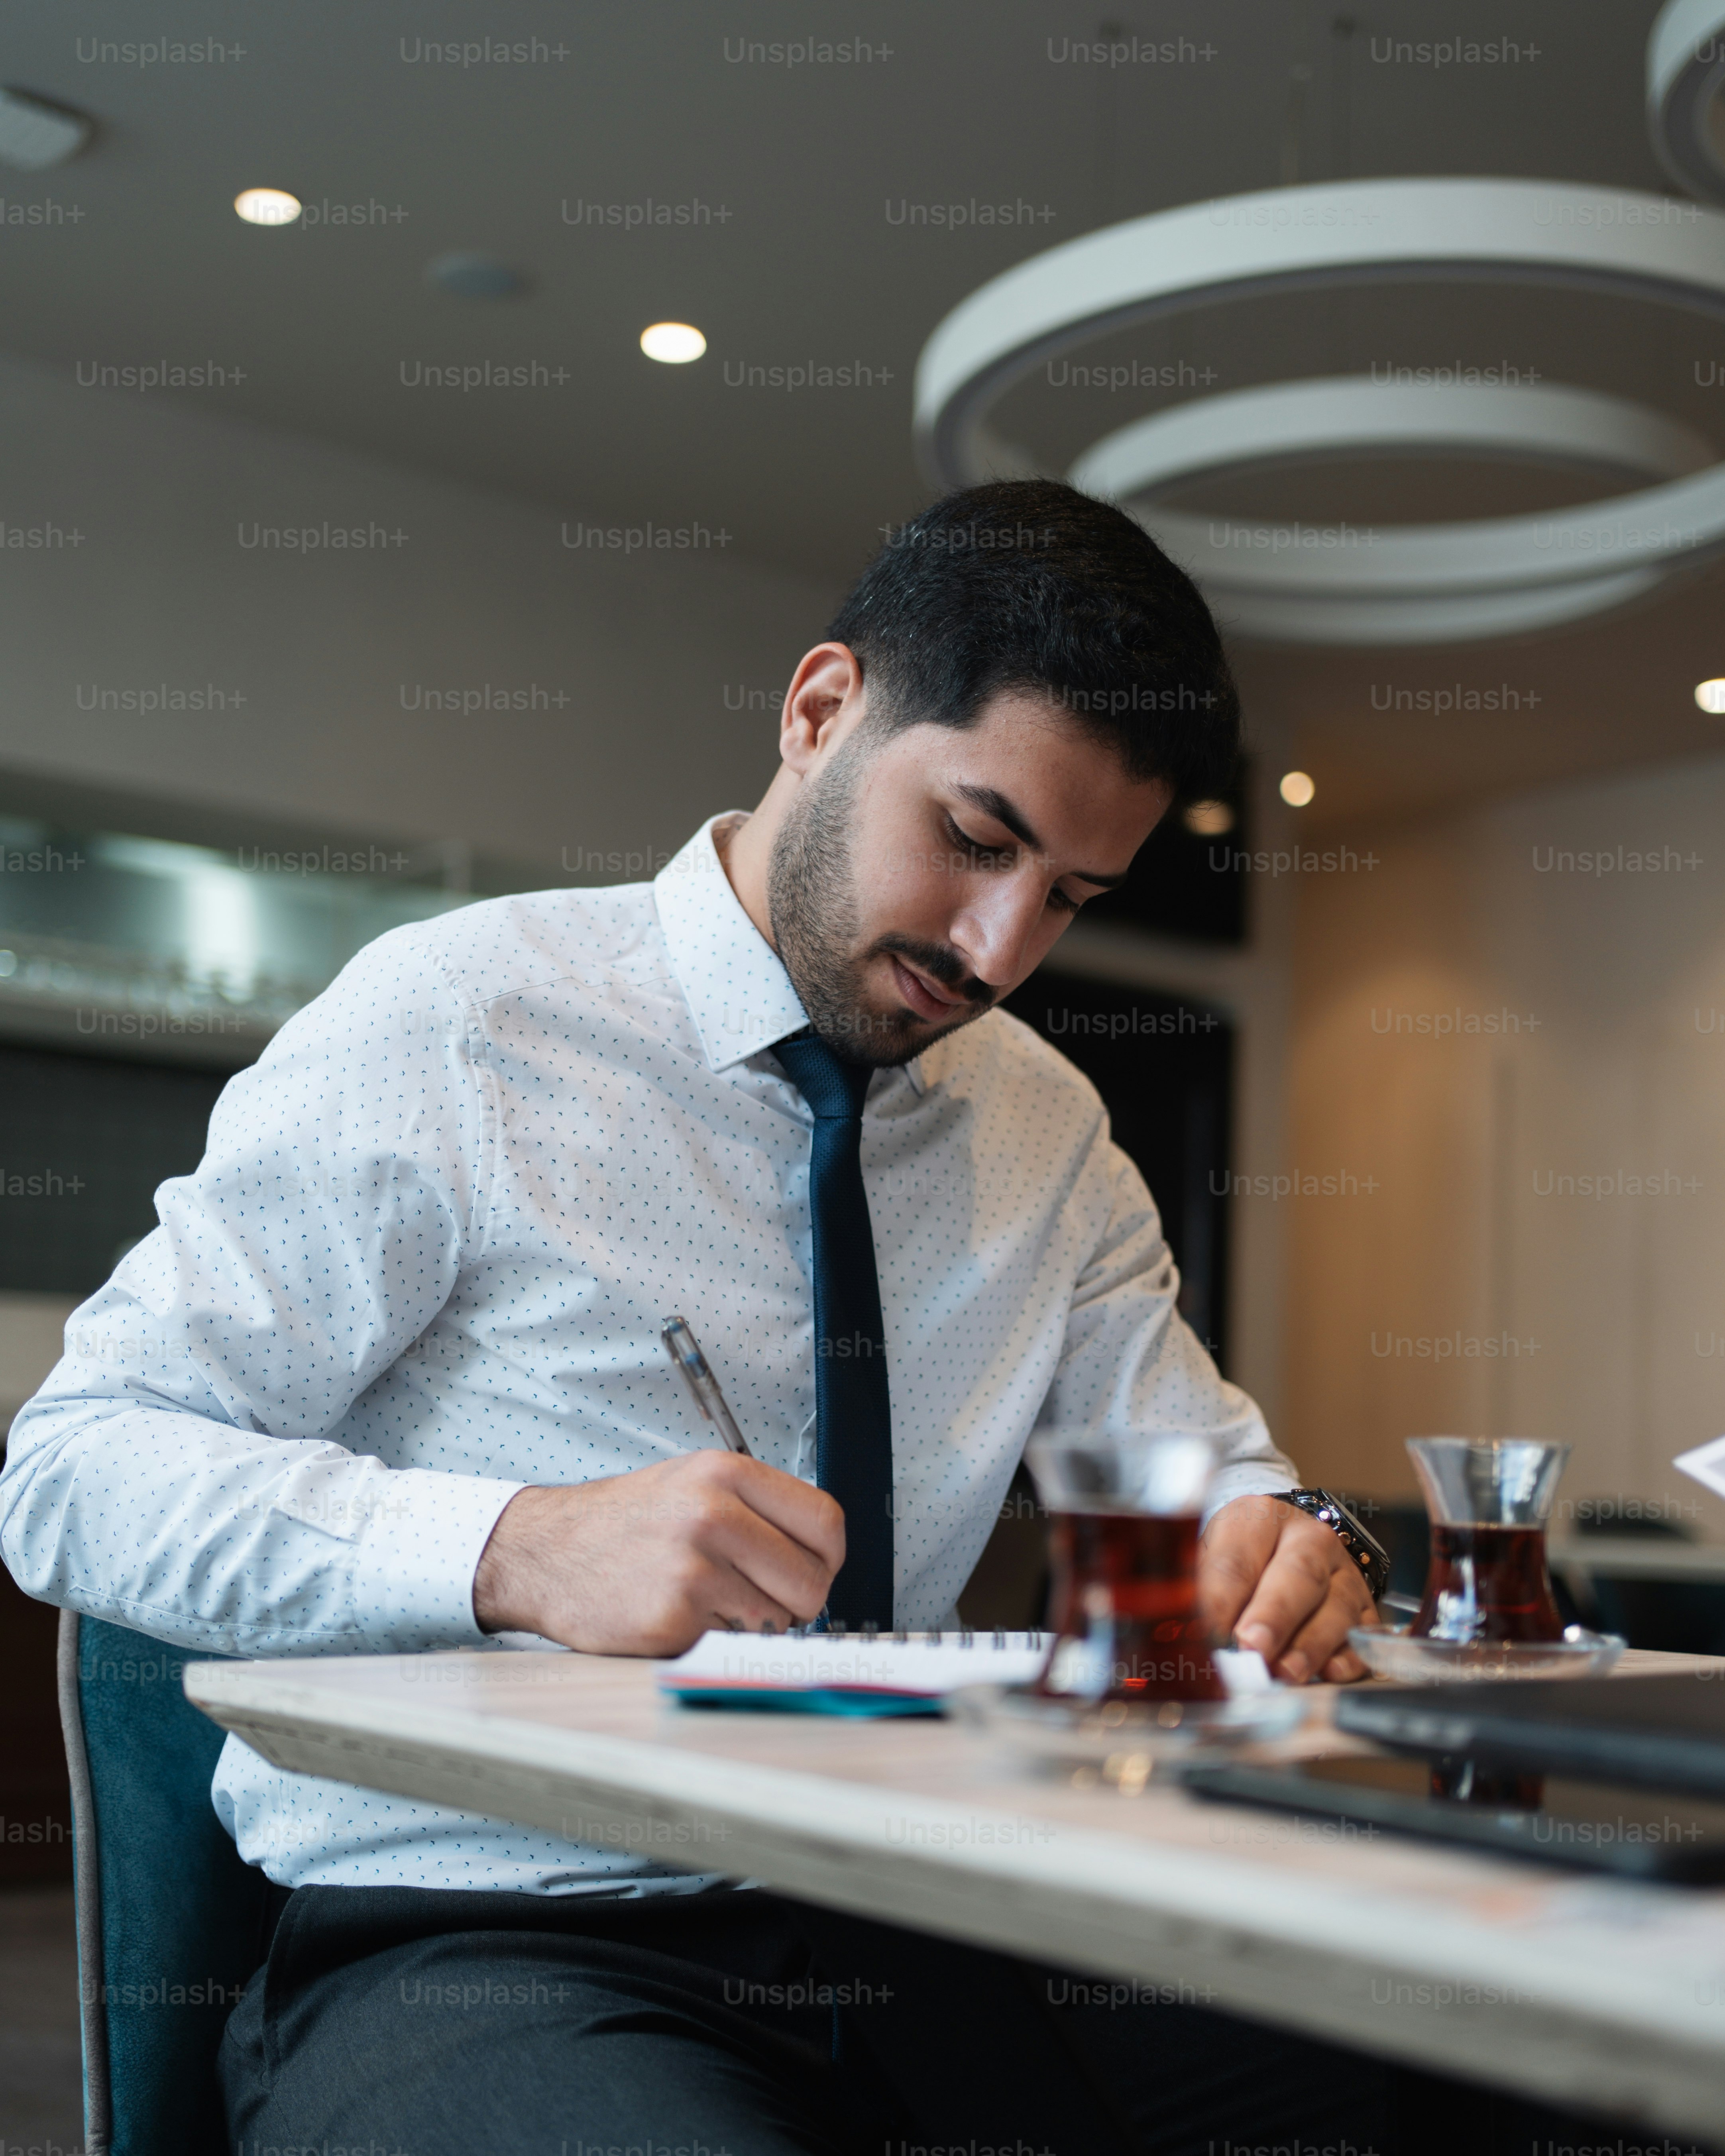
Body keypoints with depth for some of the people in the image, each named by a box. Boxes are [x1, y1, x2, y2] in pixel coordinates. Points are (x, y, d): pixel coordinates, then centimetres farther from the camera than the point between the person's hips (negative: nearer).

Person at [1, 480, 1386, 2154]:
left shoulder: (1048, 1131, 11)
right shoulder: (452, 1023, -8)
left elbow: (1204, 1467, 15)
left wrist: (1269, 1553, -11)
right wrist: (516, 1552, -27)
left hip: (897, 1931, 6)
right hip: (468, 1936, -5)